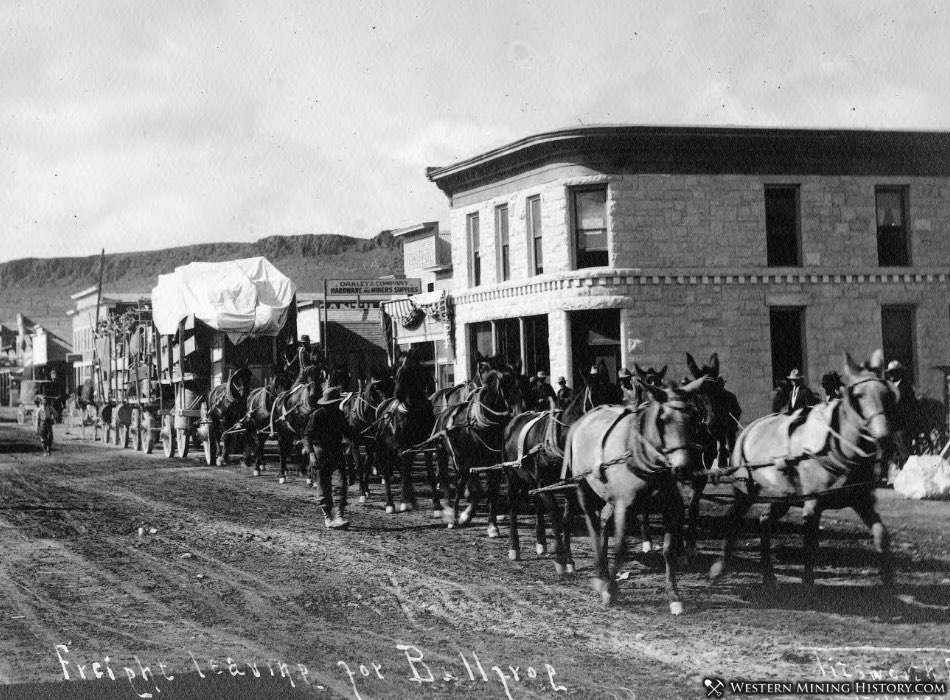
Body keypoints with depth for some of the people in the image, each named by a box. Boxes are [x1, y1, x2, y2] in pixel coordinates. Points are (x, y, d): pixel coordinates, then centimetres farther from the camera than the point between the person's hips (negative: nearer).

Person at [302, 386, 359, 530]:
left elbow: (349, 432, 18)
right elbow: (307, 436, -15)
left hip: (337, 455, 4)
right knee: (324, 488, 3)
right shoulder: (317, 415, -11)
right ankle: (327, 517, 16)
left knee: (341, 485, -9)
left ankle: (339, 516, -12)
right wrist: (311, 454, -28)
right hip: (321, 457, -4)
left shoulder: (339, 415, 6)